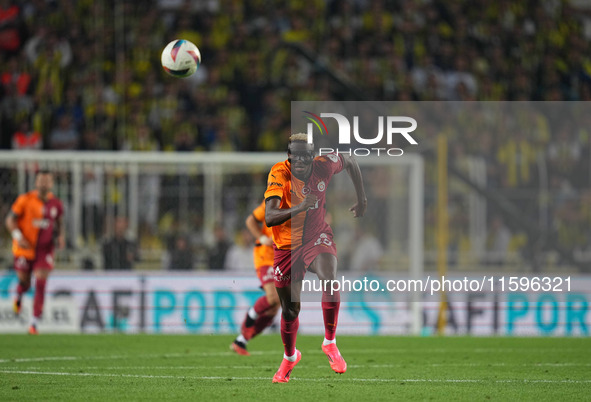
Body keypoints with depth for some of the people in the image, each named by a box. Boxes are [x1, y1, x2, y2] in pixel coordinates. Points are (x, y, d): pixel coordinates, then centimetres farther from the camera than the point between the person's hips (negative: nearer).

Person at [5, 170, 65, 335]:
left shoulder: (56, 204, 1)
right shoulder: (25, 200, -10)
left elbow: (60, 223, 17)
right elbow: (10, 220, -4)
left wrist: (61, 236, -2)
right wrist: (18, 236, -19)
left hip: (45, 249, 1)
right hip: (25, 247, -1)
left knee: (40, 285, -11)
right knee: (24, 282, 8)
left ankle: (34, 323, -8)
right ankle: (19, 295, 49)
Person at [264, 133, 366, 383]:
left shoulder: (324, 165, -14)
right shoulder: (279, 174, -23)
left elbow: (350, 163, 11)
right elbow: (269, 218, -34)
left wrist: (362, 199, 12)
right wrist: (299, 207, -48)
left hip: (318, 238, 1)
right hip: (288, 247, -1)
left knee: (329, 280, -31)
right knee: (290, 309, 7)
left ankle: (330, 343, -12)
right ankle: (289, 357, 38)